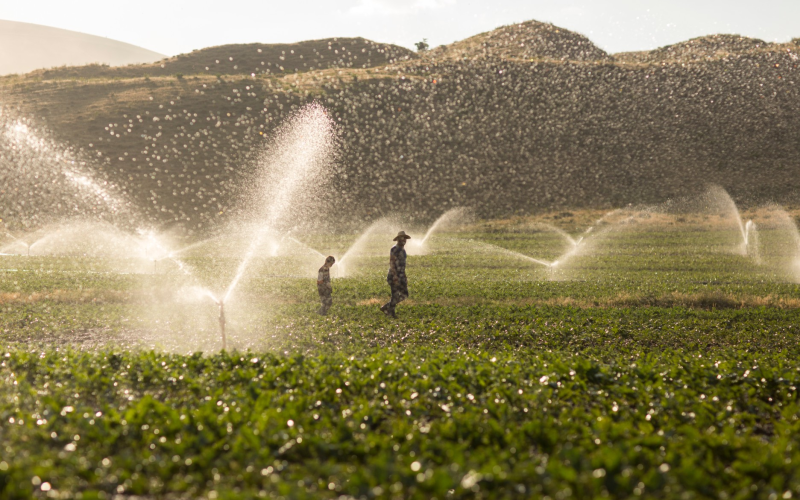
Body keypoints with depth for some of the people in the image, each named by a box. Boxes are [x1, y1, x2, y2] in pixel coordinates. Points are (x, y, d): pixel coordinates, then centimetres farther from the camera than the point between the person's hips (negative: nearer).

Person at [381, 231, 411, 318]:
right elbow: (391, 263, -18)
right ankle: (391, 312, 5)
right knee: (395, 295, -6)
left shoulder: (403, 250, 16)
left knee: (404, 295, 6)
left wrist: (405, 278, 21)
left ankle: (386, 307, 15)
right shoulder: (394, 249, -12)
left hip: (401, 276, 9)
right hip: (394, 276, -9)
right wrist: (395, 276, -26)